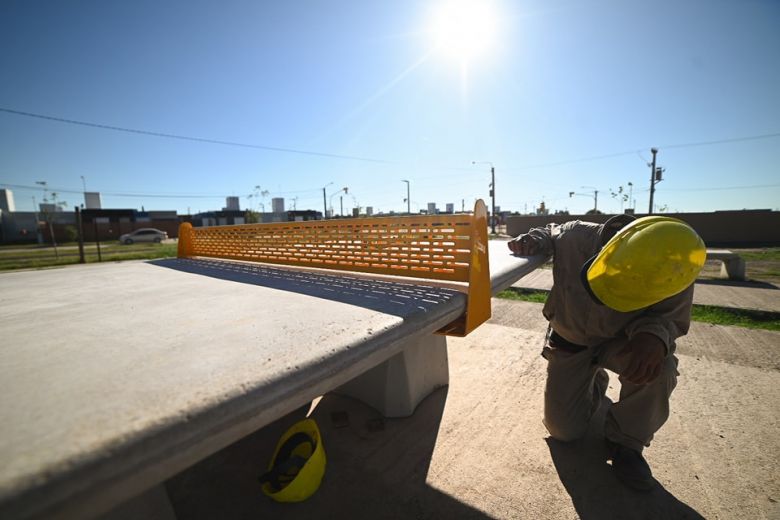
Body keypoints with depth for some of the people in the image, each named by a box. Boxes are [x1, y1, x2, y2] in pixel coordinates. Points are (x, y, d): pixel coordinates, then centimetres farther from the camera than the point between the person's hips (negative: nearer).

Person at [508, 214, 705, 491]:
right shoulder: (576, 237, -31)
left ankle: (625, 441, -8)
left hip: (620, 341, 0)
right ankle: (594, 383, 35)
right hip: (571, 341, 1)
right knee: (563, 430, 2)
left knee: (656, 370, -38)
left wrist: (654, 334, -42)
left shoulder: (673, 274, -30)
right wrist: (532, 241, -32)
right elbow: (551, 233, -7)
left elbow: (671, 319, -16)